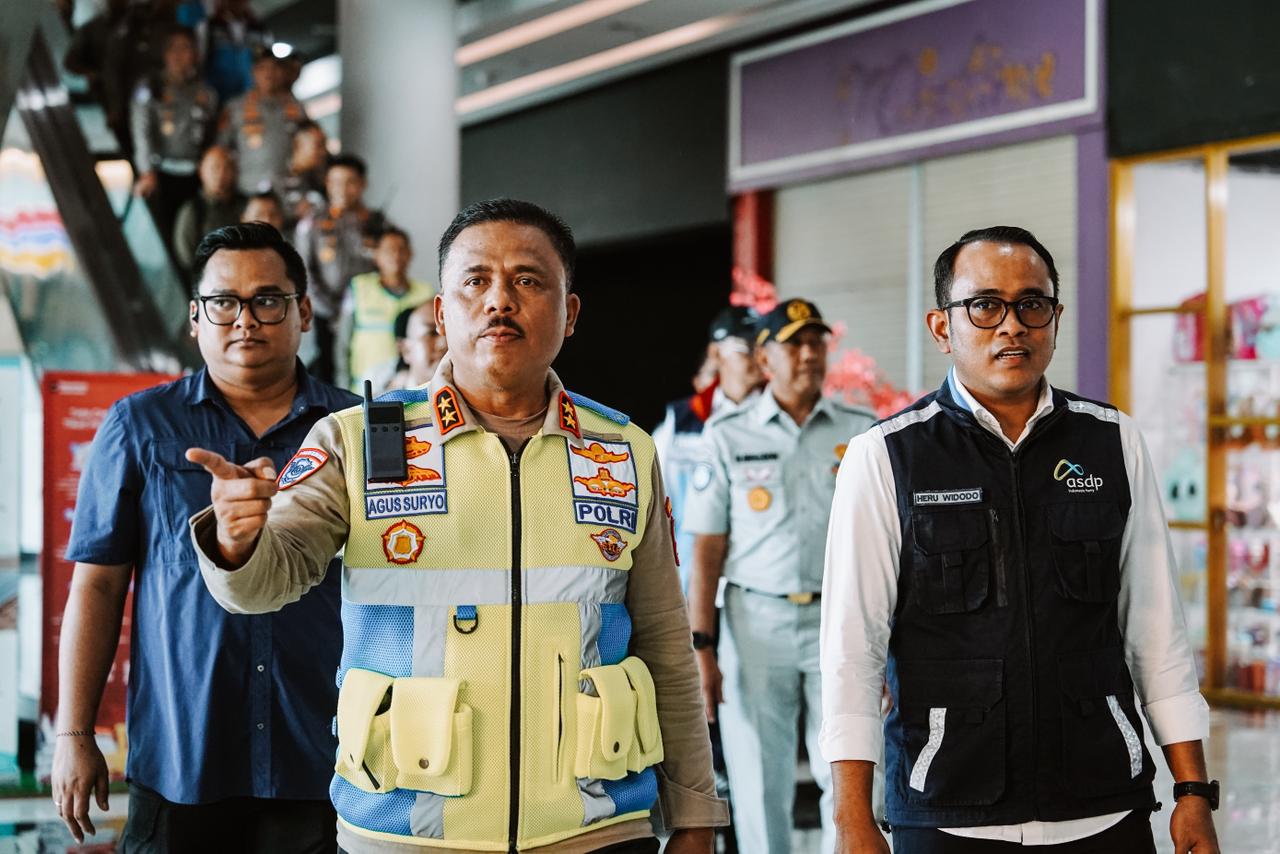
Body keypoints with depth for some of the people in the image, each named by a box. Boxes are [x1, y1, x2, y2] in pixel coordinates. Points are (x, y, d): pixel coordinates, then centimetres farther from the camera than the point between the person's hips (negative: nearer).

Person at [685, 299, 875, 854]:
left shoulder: (861, 433, 7)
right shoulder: (728, 437, 4)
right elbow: (707, 550, 1)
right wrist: (701, 646, -6)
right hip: (756, 619, -1)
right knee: (759, 785, 4)